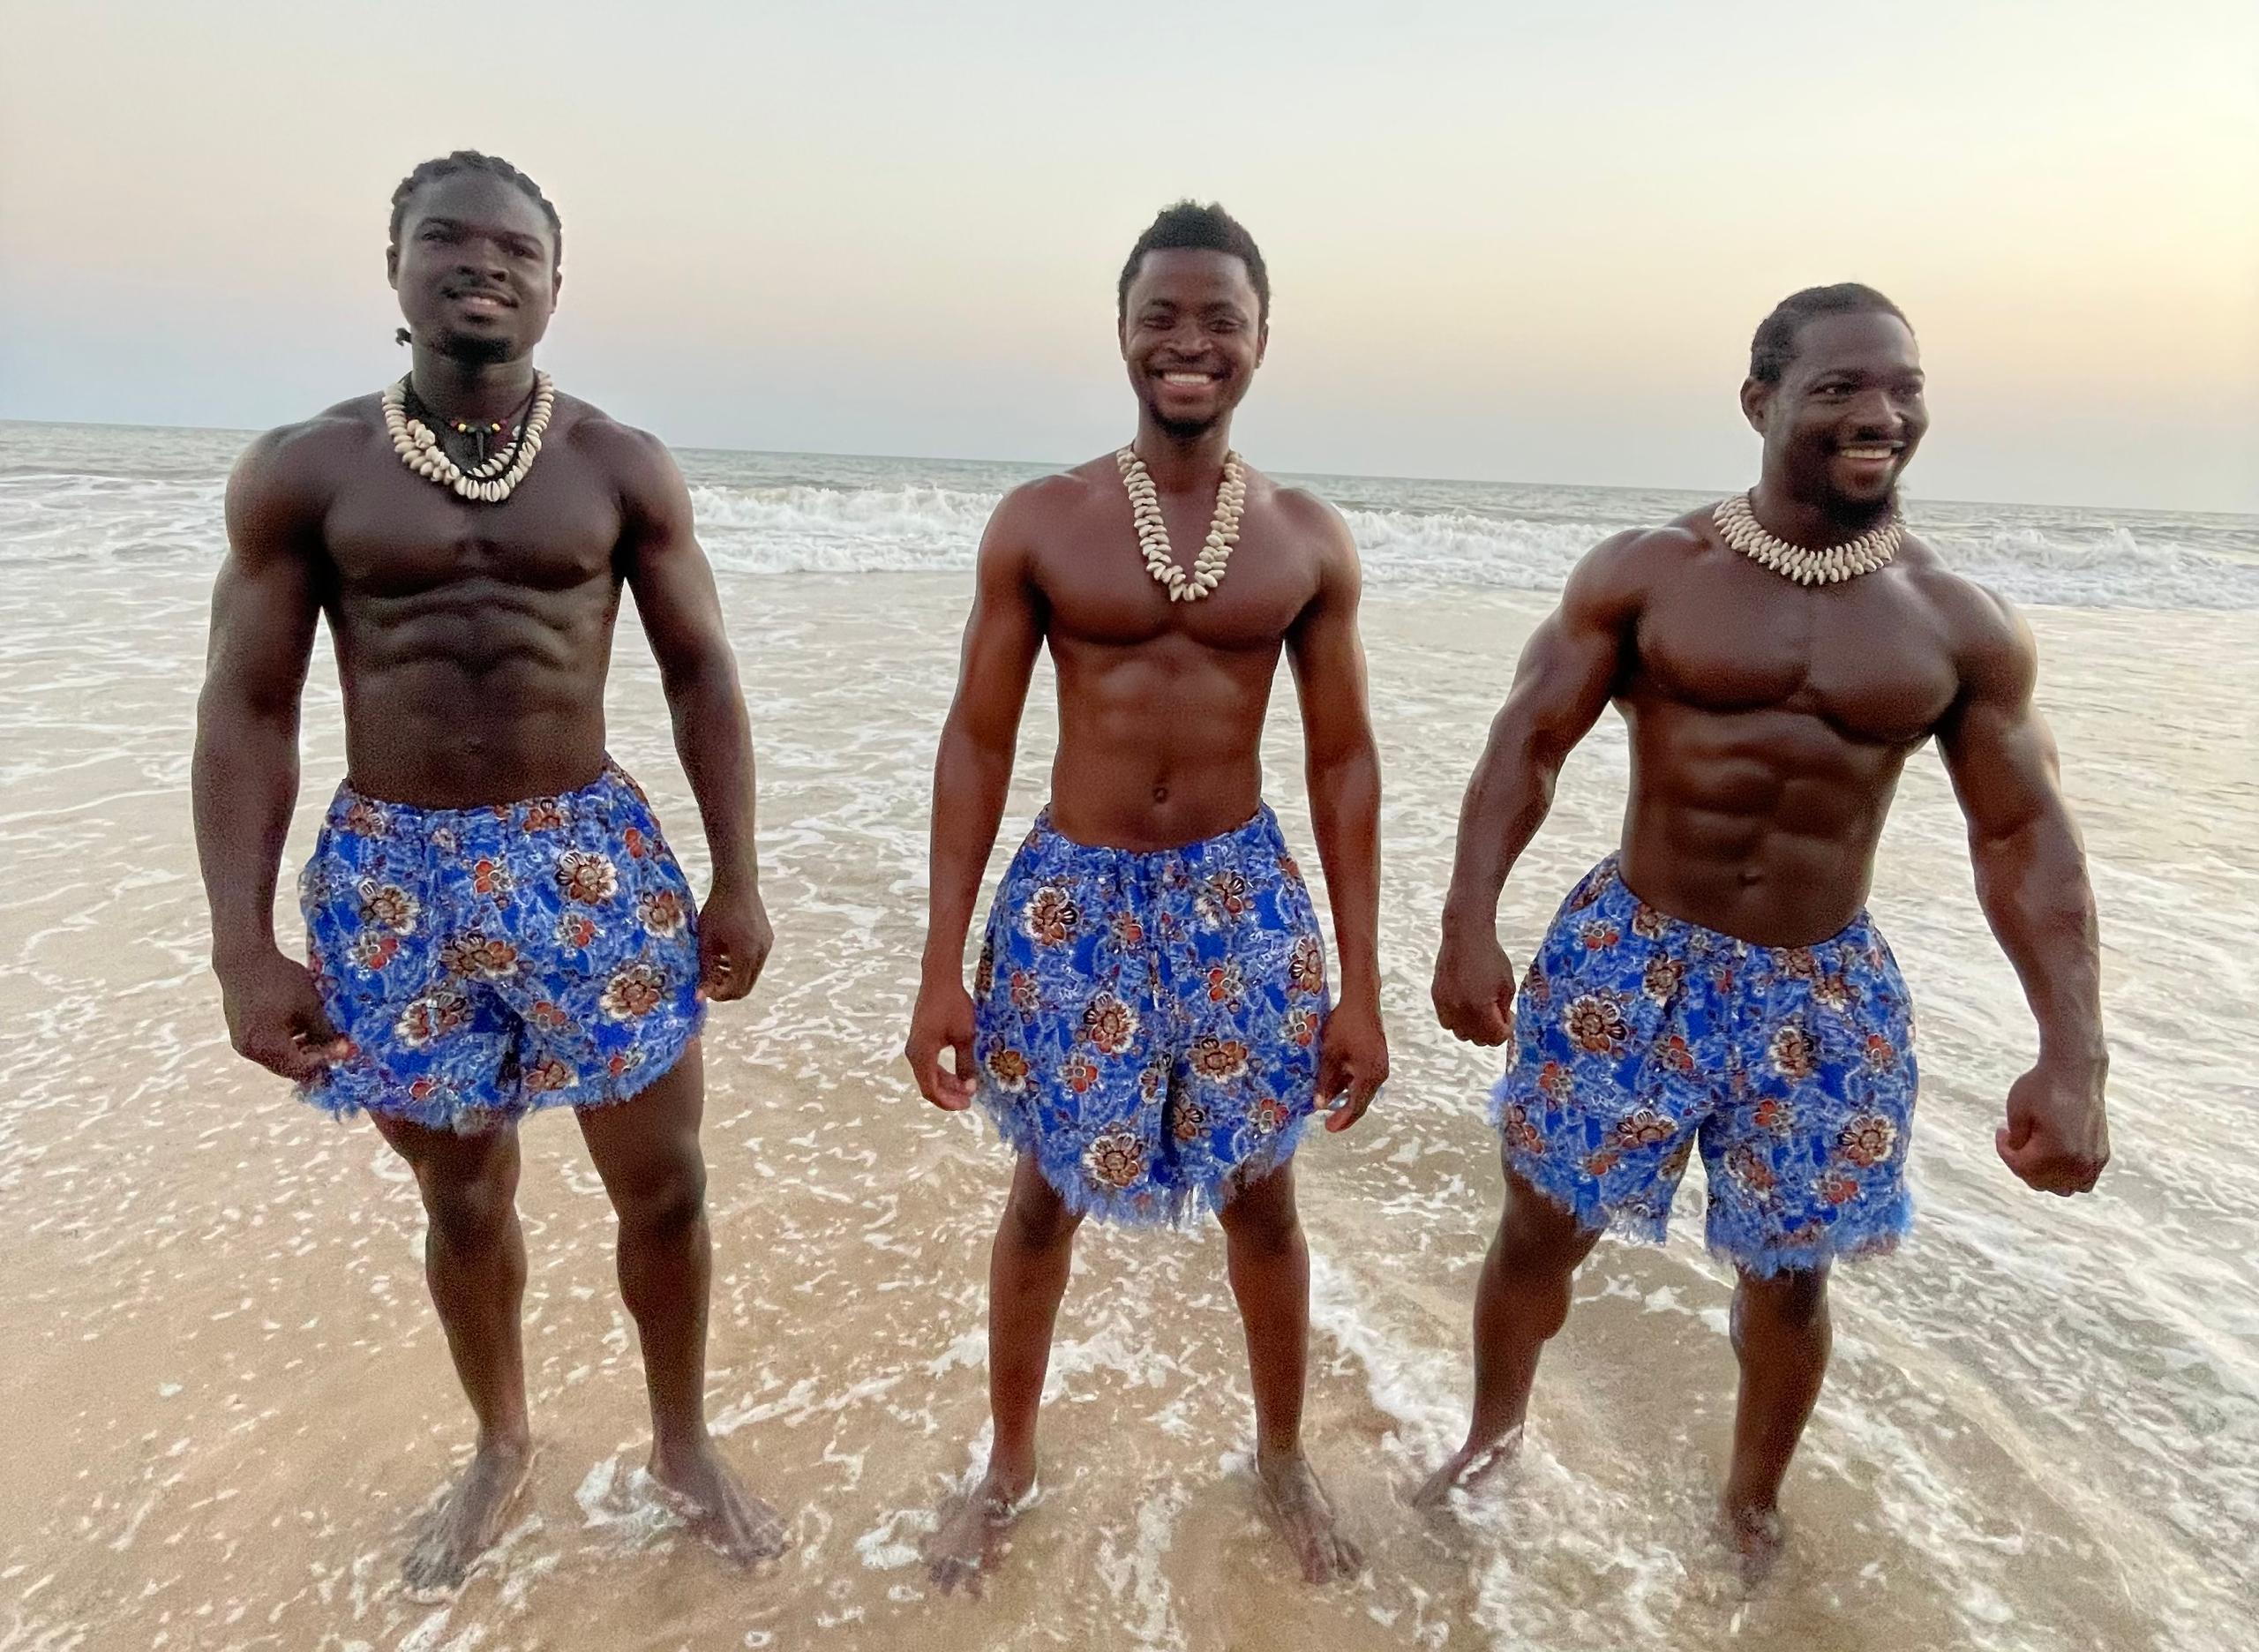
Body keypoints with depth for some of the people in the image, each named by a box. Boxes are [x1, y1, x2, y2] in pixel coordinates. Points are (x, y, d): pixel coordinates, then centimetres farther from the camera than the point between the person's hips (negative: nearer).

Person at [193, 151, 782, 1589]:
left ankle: (683, 1442, 33)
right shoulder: (301, 473, -1)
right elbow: (248, 711, 0)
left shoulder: (625, 469, 1)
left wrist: (739, 880, -4)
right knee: (465, 1199, 16)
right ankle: (502, 1447, 42)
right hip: (390, 874, 0)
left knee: (664, 1183, 7)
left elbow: (703, 680, 2)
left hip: (591, 855, 0)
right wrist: (243, 948, -5)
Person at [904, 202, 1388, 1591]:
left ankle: (1283, 1455, 42)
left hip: (1244, 896, 1)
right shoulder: (1038, 523, -5)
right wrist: (943, 966, -6)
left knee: (1260, 1200, 15)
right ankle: (1011, 1465, 41)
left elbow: (1344, 760, 1)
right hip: (1073, 896, 0)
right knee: (1045, 1198, 15)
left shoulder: (1311, 540, -2)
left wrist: (1362, 989, -2)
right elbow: (978, 741, -3)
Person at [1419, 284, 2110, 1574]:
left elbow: (2024, 835, 0)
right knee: (1543, 1226, 8)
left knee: (1790, 1273, 15)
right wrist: (1471, 923, -19)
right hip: (1630, 958, -1)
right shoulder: (1646, 573, -7)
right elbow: (1529, 745, -7)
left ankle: (1755, 1501, 44)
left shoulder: (1965, 628, -2)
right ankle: (1495, 1428, 39)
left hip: (1824, 990, 2)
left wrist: (2075, 1054, -10)